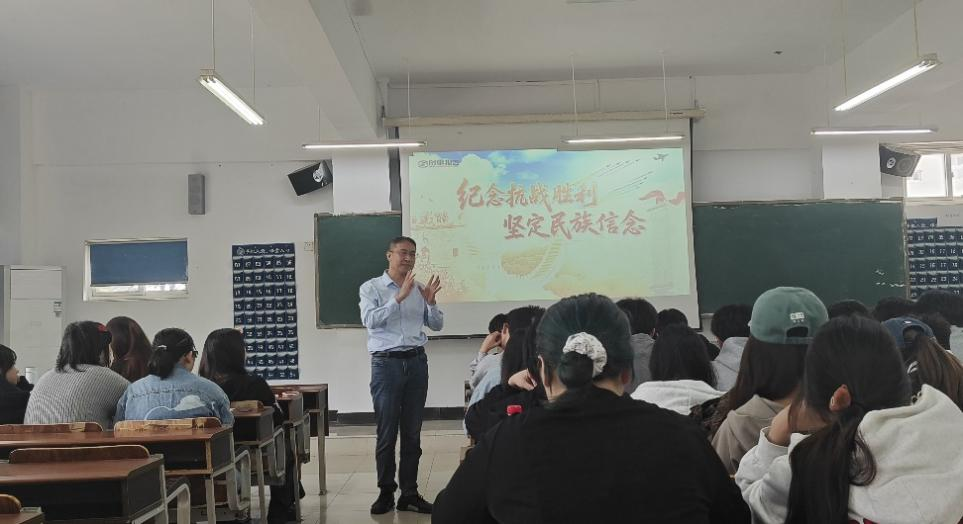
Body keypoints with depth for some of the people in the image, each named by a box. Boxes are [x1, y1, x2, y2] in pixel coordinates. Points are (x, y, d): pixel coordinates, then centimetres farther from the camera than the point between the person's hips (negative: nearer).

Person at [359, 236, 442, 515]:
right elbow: (370, 320, -16)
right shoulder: (371, 287, 0)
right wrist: (399, 297, -22)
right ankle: (386, 492, 11)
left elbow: (437, 325, 12)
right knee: (386, 432, 0)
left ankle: (409, 493, 13)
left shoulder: (419, 289, 11)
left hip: (416, 361, 4)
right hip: (386, 363, -3)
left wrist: (431, 302, -6)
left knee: (412, 432, 6)